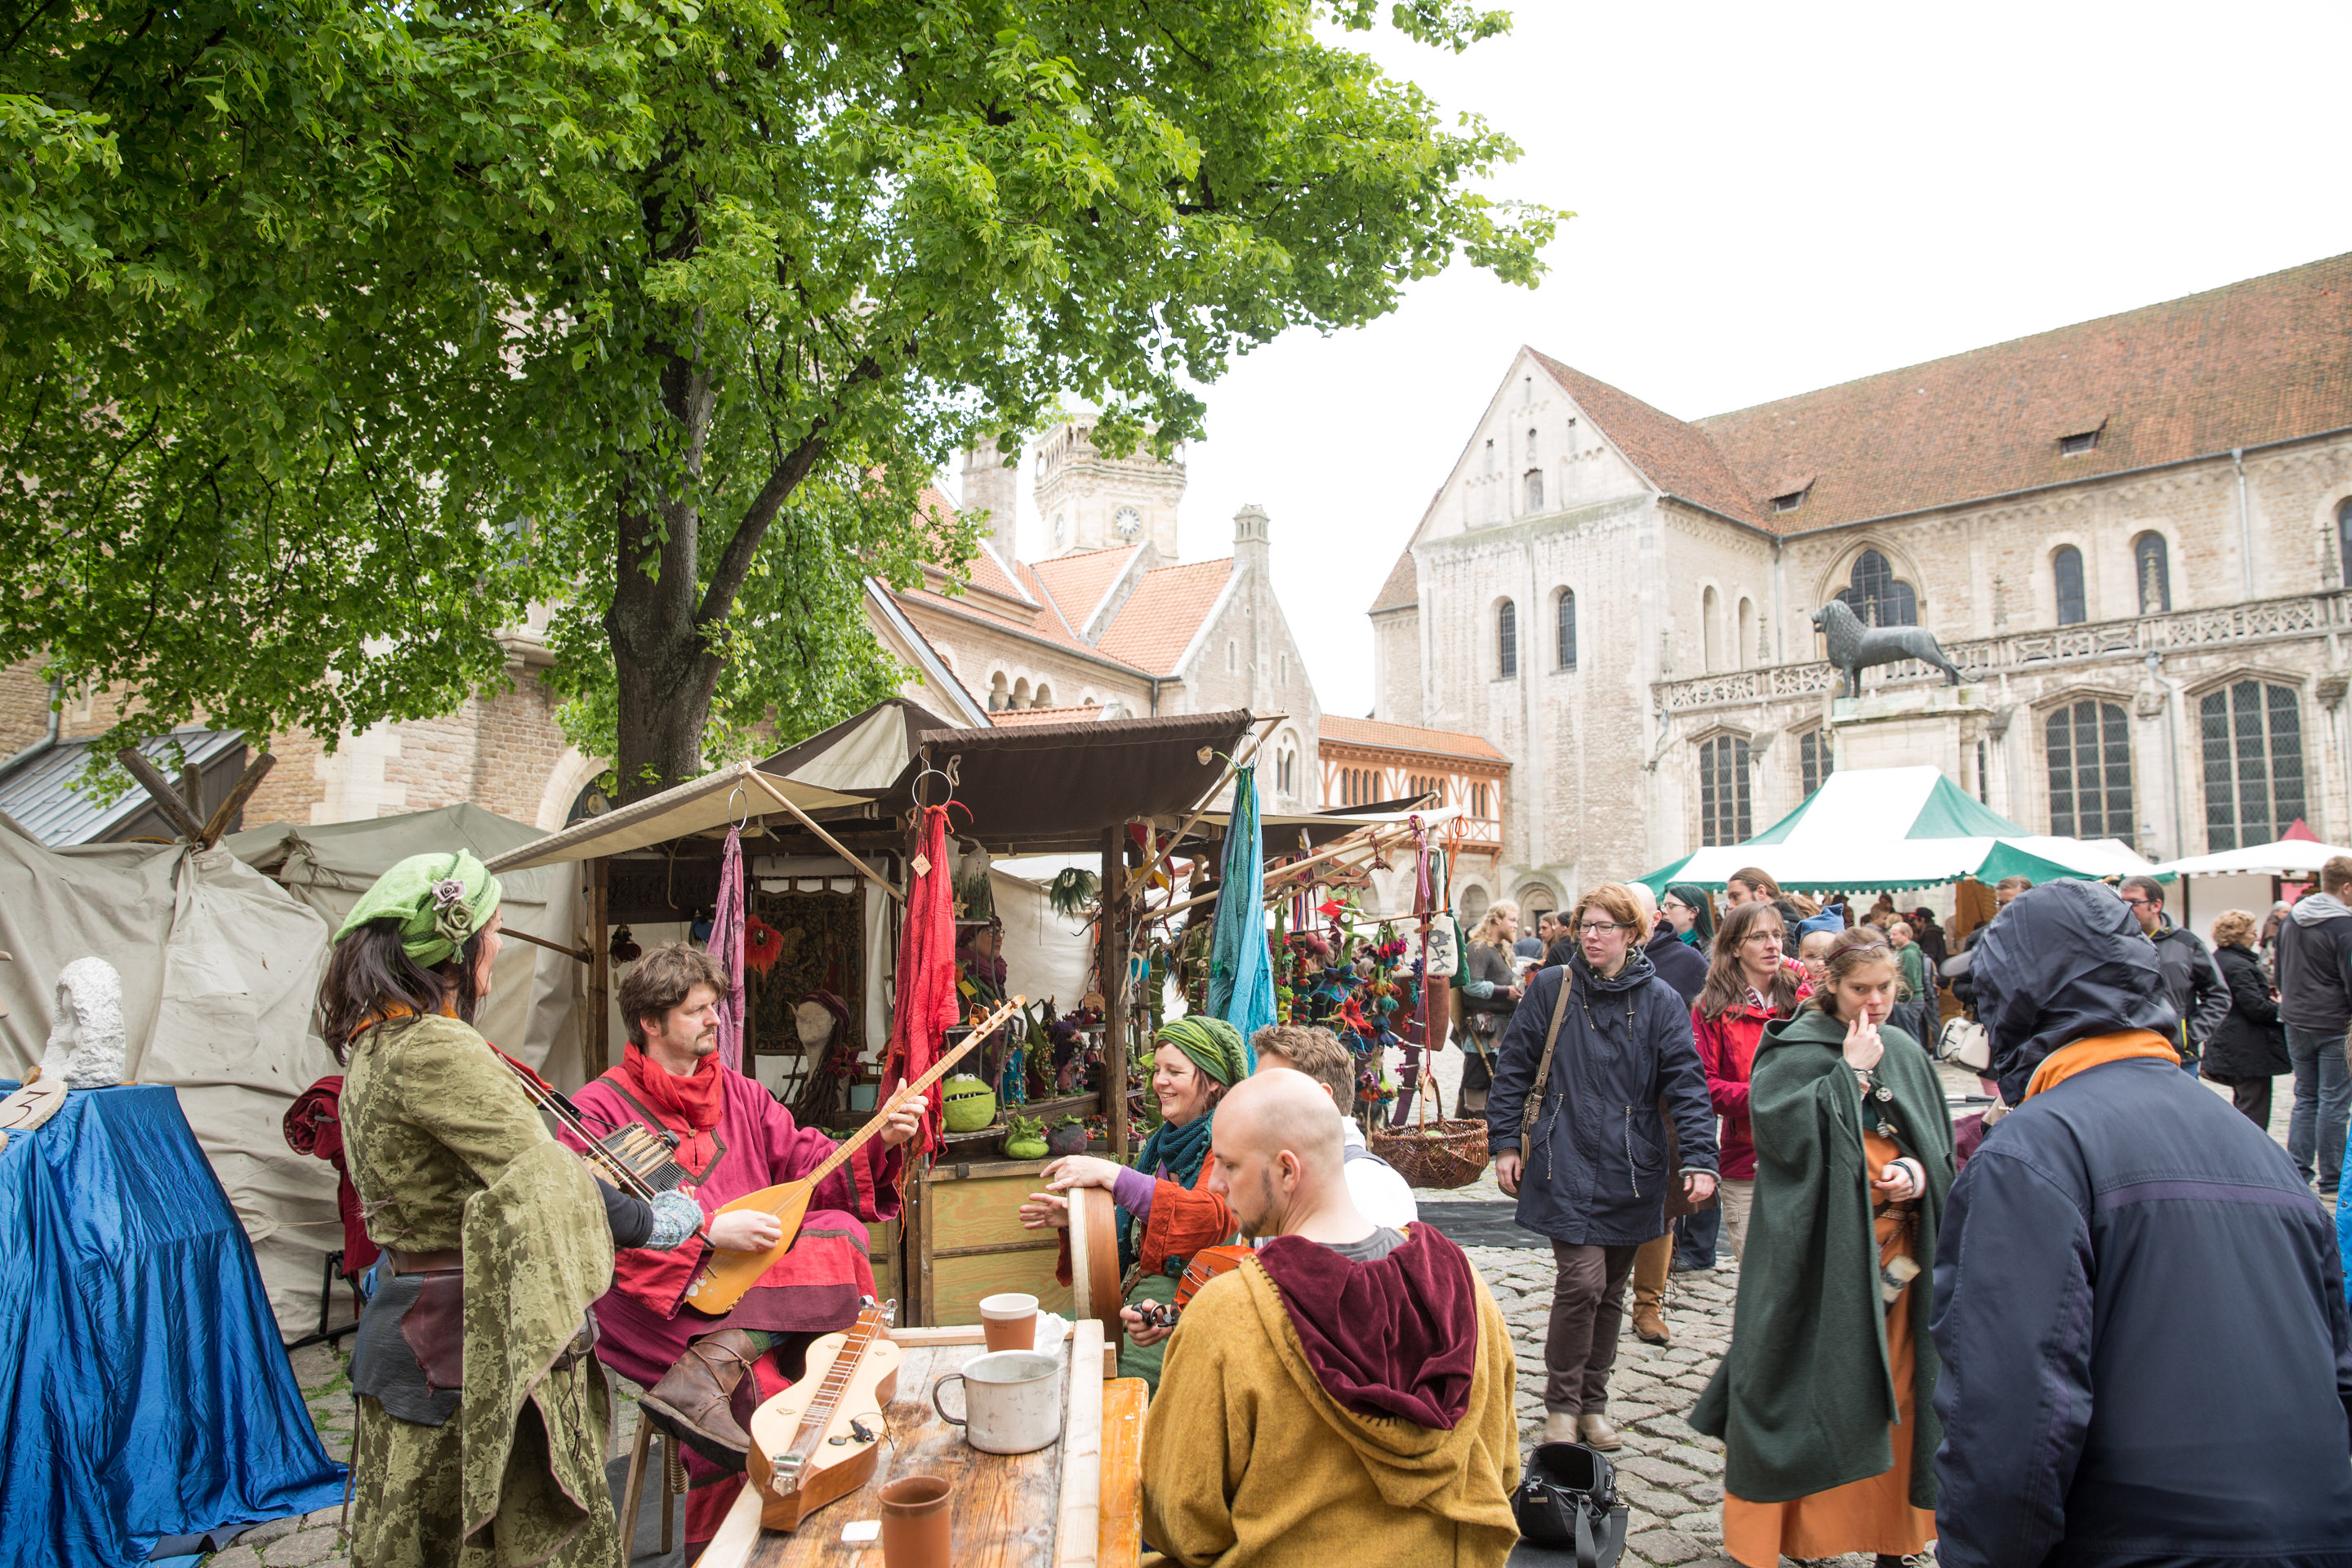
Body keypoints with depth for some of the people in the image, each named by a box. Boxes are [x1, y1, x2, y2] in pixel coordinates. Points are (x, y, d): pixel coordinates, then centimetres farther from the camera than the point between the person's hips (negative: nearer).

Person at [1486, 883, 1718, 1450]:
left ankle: (1593, 1402, 29)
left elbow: (1686, 1083, -3)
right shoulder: (1552, 989, 0)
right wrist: (1505, 1143, 1)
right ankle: (1561, 1403, 8)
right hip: (1566, 1166, -2)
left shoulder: (1660, 1001, 1)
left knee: (1611, 1290, 12)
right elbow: (1513, 1068, 4)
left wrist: (1700, 1159, -14)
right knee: (1581, 1280, -11)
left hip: (1630, 1170, 2)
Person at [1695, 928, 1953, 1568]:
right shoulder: (1797, 1048, -7)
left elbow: (1940, 1147, 16)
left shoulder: (1906, 1053, 11)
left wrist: (1919, 1172, -6)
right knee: (1812, 1385, 0)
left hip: (1894, 1249, 5)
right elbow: (1782, 1130, -21)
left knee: (1890, 1389, 9)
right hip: (1819, 1248, -5)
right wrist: (1851, 1072, -18)